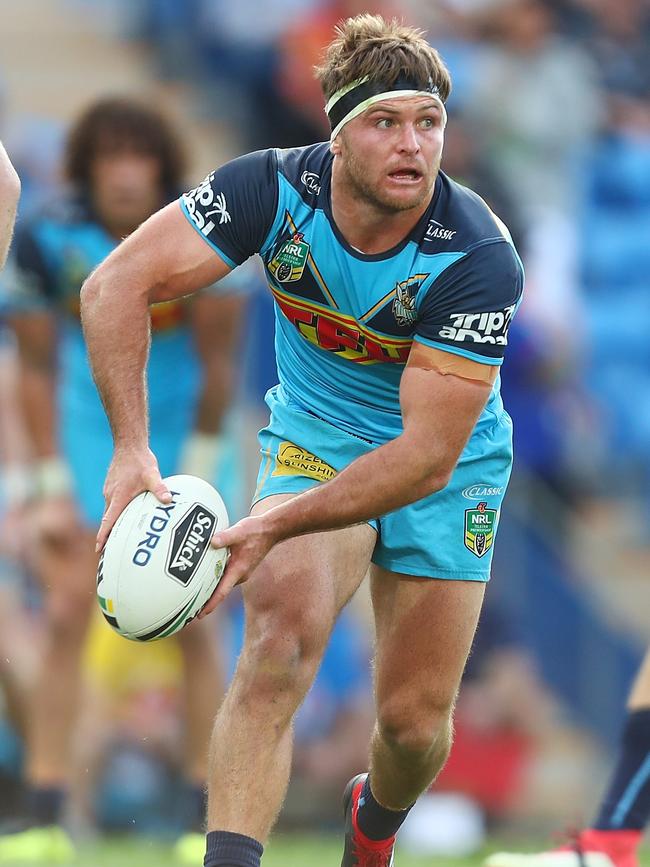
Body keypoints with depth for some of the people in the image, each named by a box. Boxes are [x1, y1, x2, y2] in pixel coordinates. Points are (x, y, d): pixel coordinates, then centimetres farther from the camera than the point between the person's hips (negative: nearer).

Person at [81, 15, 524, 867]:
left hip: (450, 472, -1)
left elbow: (428, 455, -32)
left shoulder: (478, 260, -31)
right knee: (279, 642, -26)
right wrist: (132, 448, -32)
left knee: (416, 720, 3)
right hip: (313, 438, 1)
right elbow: (116, 286, -21)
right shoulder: (277, 190, -25)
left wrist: (279, 526, -39)